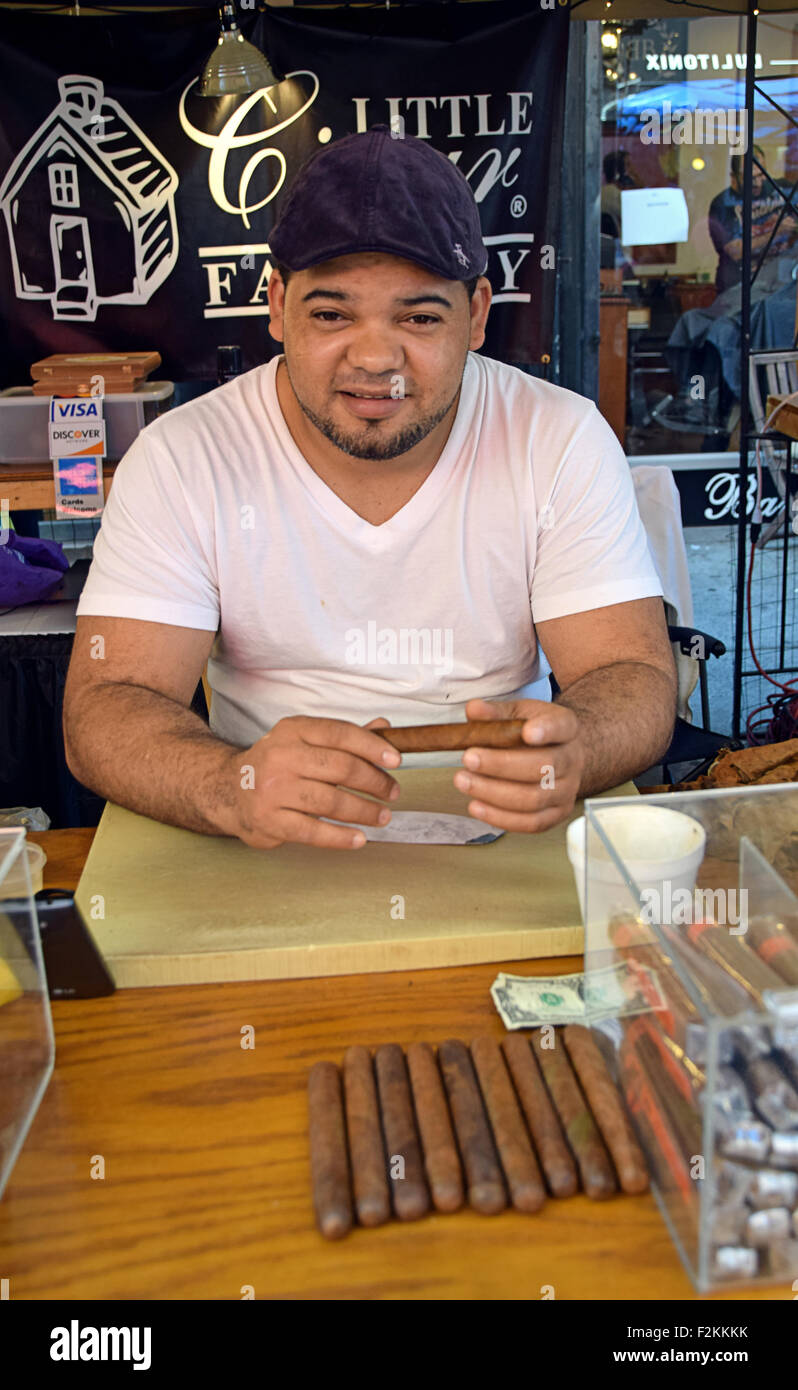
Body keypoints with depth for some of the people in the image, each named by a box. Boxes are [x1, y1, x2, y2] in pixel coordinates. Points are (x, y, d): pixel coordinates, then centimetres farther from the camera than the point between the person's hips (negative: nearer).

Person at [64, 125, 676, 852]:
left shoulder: (565, 443, -6)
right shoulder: (179, 460, -8)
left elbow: (637, 683, -9)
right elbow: (104, 708, -14)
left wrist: (569, 749, -34)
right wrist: (232, 786, -36)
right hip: (267, 862, 0)